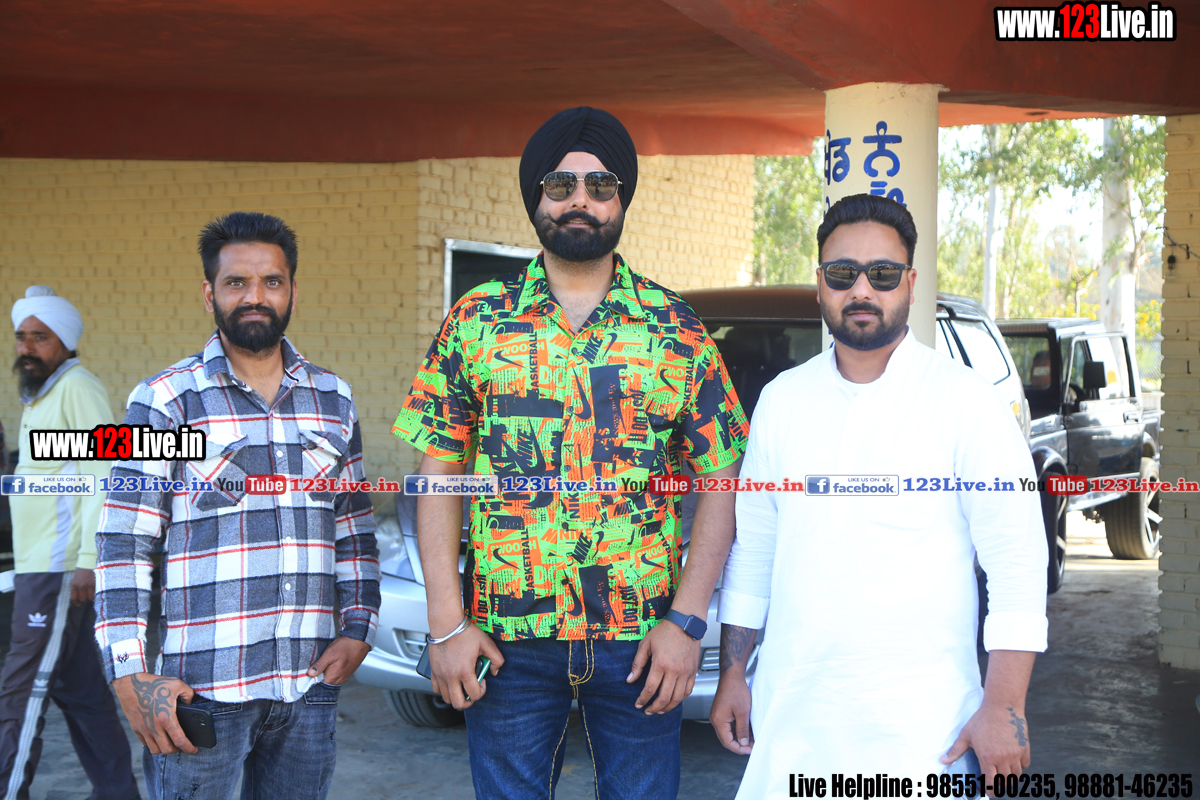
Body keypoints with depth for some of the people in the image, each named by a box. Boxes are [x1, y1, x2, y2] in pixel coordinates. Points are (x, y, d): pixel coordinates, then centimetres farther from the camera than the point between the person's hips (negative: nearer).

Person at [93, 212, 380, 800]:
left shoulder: (333, 400, 11)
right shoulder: (163, 402, -1)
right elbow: (123, 547, -5)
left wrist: (357, 629, 4)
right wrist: (130, 676, -12)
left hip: (310, 685, 4)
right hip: (200, 688, -3)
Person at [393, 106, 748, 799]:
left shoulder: (677, 328, 2)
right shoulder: (478, 320, 3)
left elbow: (719, 481, 2)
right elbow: (439, 474, 2)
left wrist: (687, 621, -6)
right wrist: (447, 624, -4)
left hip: (641, 642, 0)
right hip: (508, 640, 0)